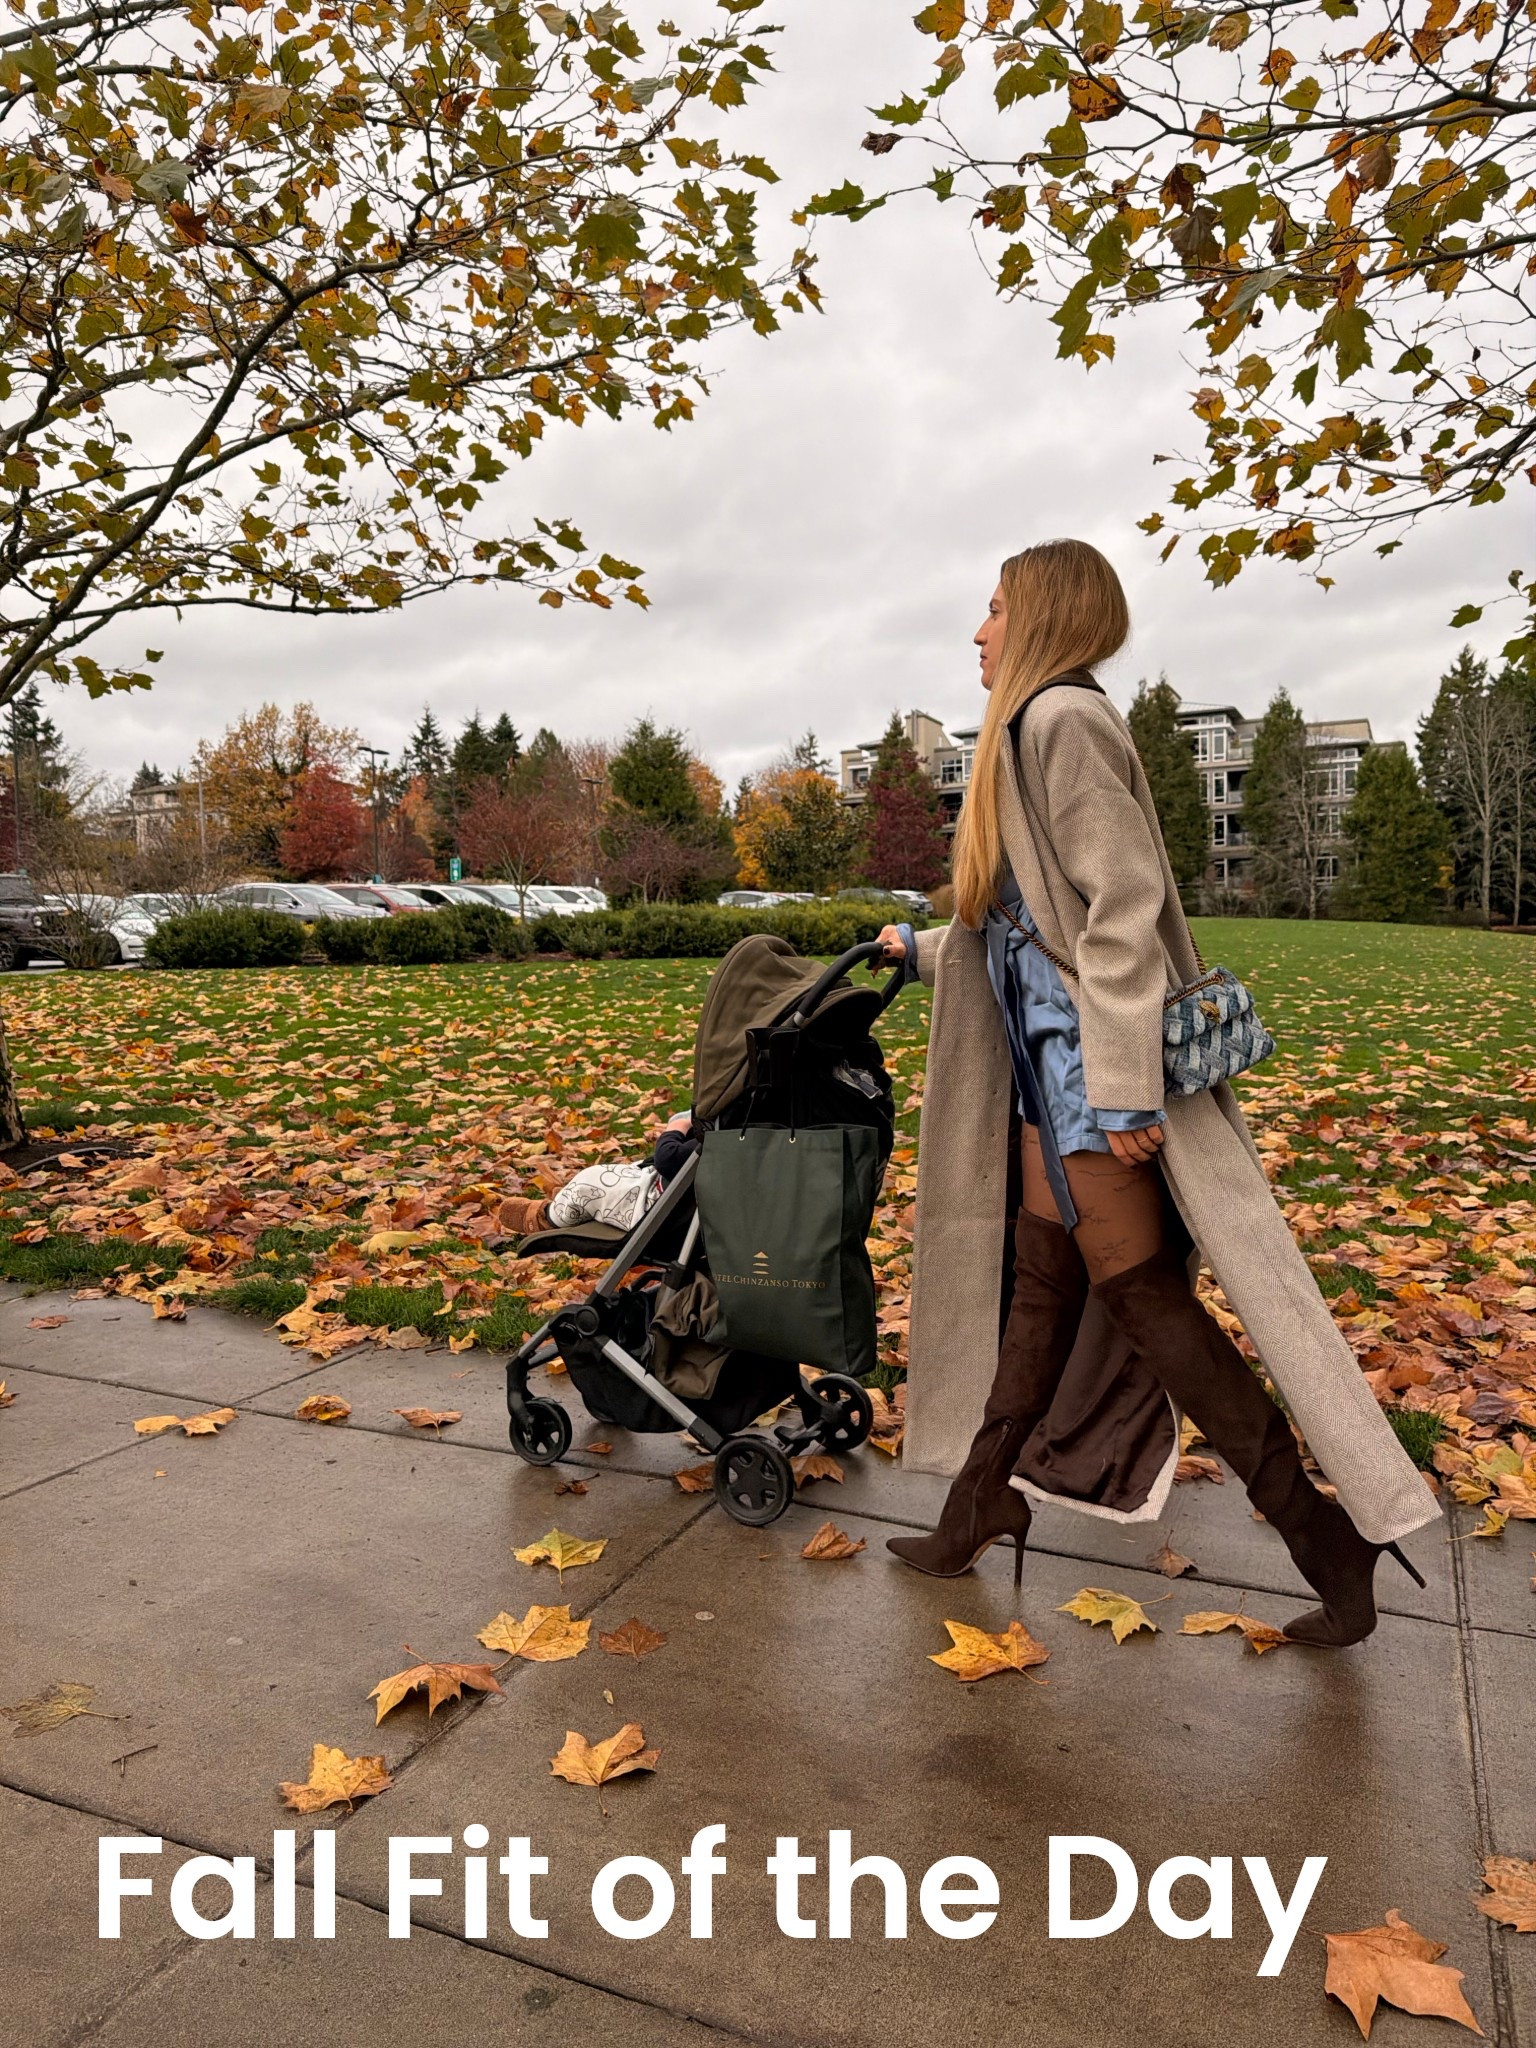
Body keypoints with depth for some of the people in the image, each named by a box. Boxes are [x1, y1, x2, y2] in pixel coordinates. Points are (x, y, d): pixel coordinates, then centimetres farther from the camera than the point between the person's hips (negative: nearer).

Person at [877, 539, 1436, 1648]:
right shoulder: (1029, 731, 18)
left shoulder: (1065, 718, -12)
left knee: (1135, 1288, -4)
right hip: (1049, 1052, 10)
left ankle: (1325, 1529, 8)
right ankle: (984, 1501, 23)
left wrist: (1123, 1092, -25)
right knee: (1039, 1280, 12)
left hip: (1090, 1054, -9)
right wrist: (920, 946, 38)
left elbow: (1122, 908, -21)